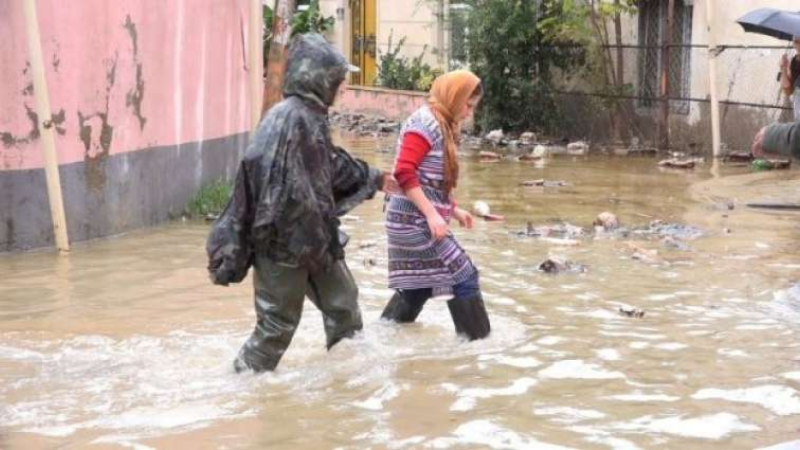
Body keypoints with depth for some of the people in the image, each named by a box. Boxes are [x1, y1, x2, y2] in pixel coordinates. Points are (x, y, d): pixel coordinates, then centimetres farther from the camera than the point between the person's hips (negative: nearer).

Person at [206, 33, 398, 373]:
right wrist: (309, 241, -25)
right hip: (284, 242, -10)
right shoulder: (289, 118, -22)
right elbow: (286, 188, -28)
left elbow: (333, 166, 26)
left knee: (343, 301, 18)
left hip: (313, 237, 10)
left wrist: (374, 179, 36)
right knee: (279, 320, 0)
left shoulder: (312, 116, 9)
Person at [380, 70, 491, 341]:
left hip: (418, 221, 10)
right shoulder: (425, 122, -14)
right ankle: (477, 341, 0)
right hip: (415, 220, -10)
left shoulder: (443, 125, 15)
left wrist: (454, 210, 15)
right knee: (464, 277, -6)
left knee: (418, 286, 16)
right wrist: (432, 214, -25)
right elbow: (404, 172, -23)